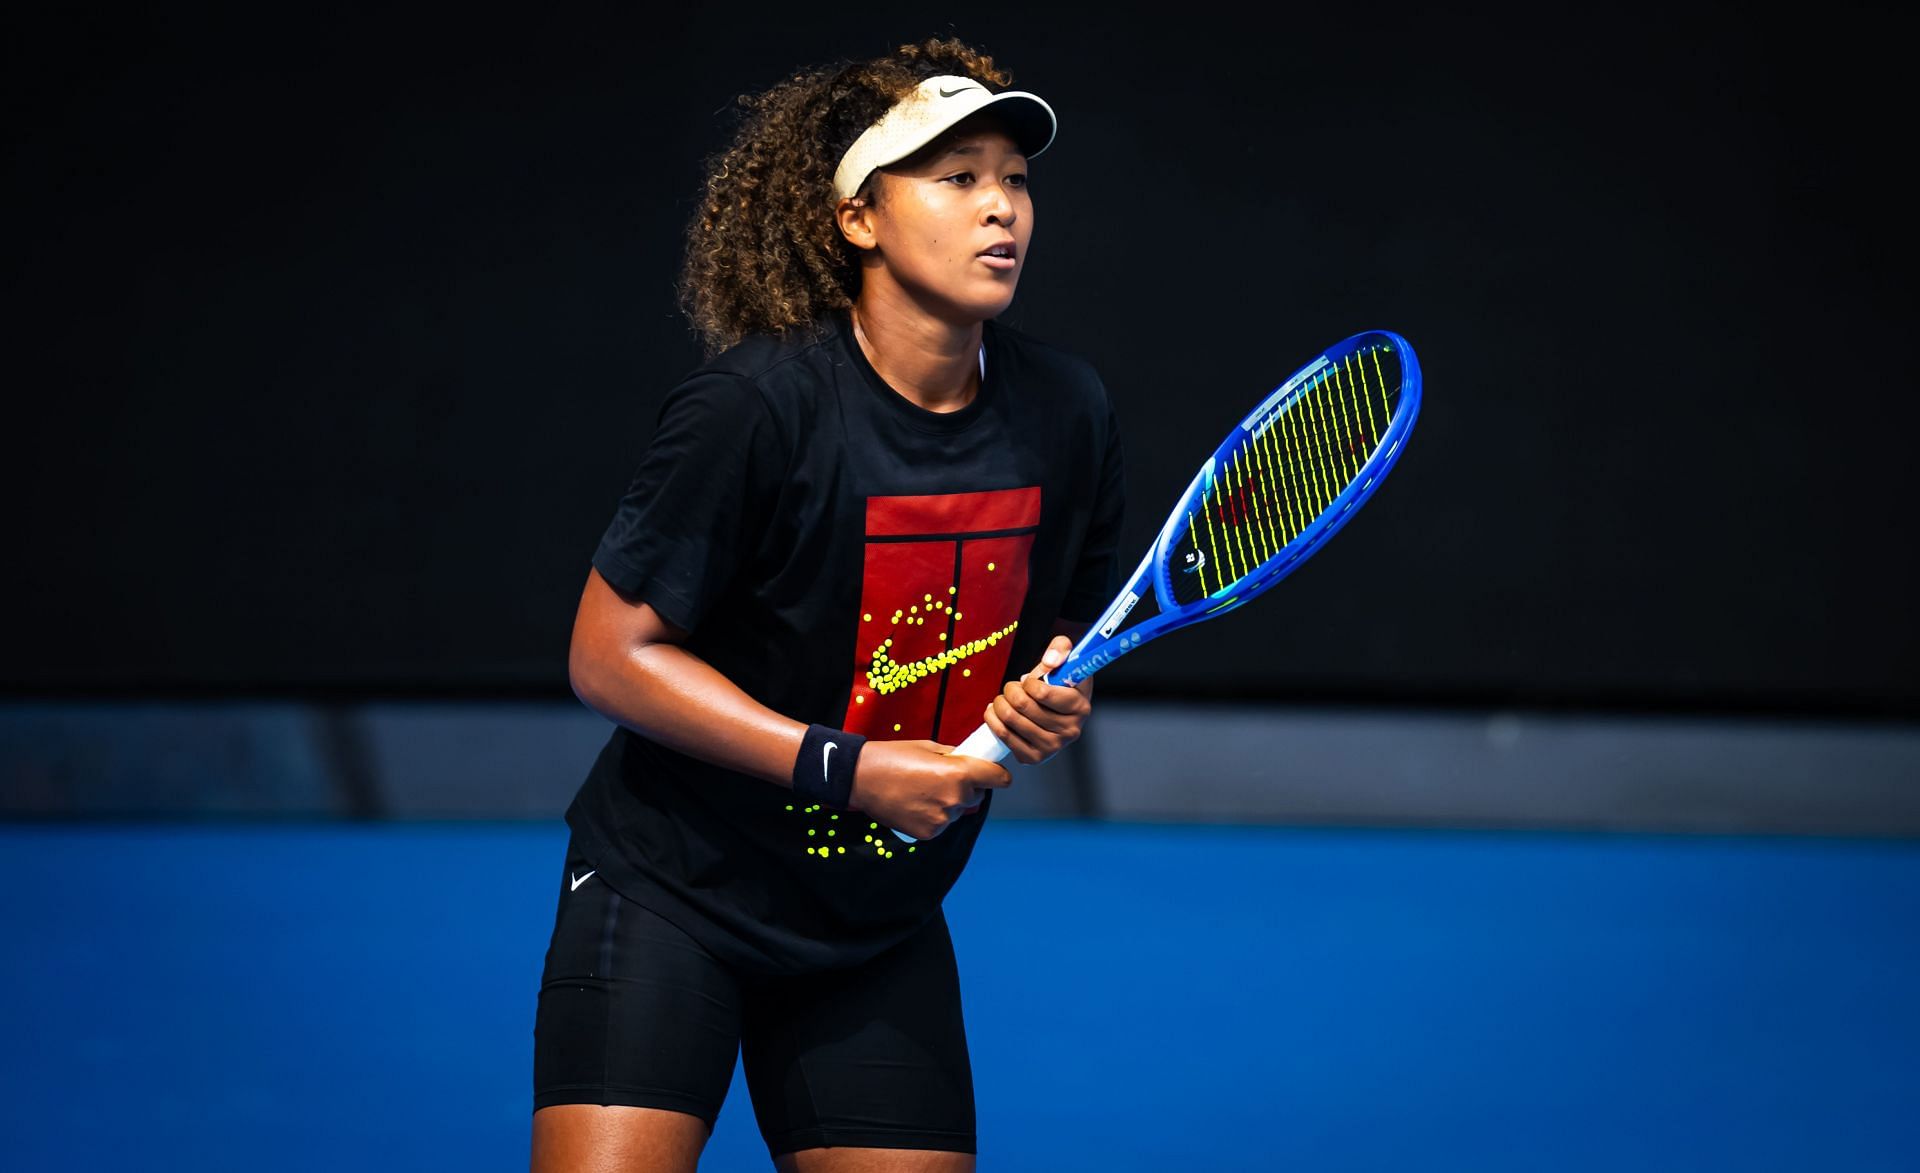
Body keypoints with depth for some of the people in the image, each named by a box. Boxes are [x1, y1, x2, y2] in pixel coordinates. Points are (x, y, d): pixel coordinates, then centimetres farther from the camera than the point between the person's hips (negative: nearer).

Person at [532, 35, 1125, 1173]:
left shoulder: (1067, 414, -3)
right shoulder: (757, 407, -20)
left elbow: (1067, 627, 14)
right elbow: (610, 652, -16)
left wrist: (1058, 699, -11)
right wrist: (844, 766, -21)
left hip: (880, 930, 5)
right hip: (673, 895, -5)